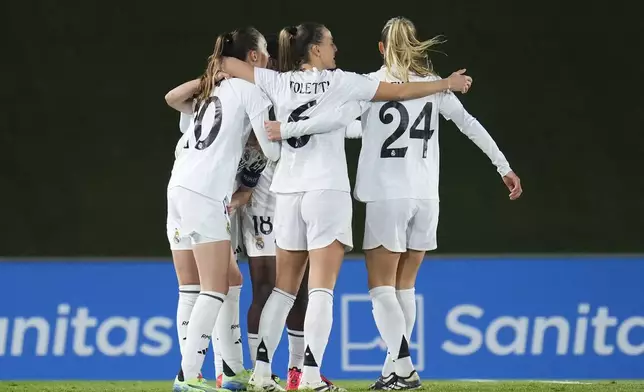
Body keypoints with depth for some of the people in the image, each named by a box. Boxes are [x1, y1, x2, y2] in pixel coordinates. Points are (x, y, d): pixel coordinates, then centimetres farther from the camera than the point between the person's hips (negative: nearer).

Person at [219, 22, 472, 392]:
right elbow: (402, 91, 3)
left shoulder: (279, 83, 7)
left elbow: (226, 64, 11)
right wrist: (447, 84, 15)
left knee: (284, 288, 11)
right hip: (327, 192, -4)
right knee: (322, 289, -7)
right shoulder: (341, 82, -1)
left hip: (287, 192, 4)